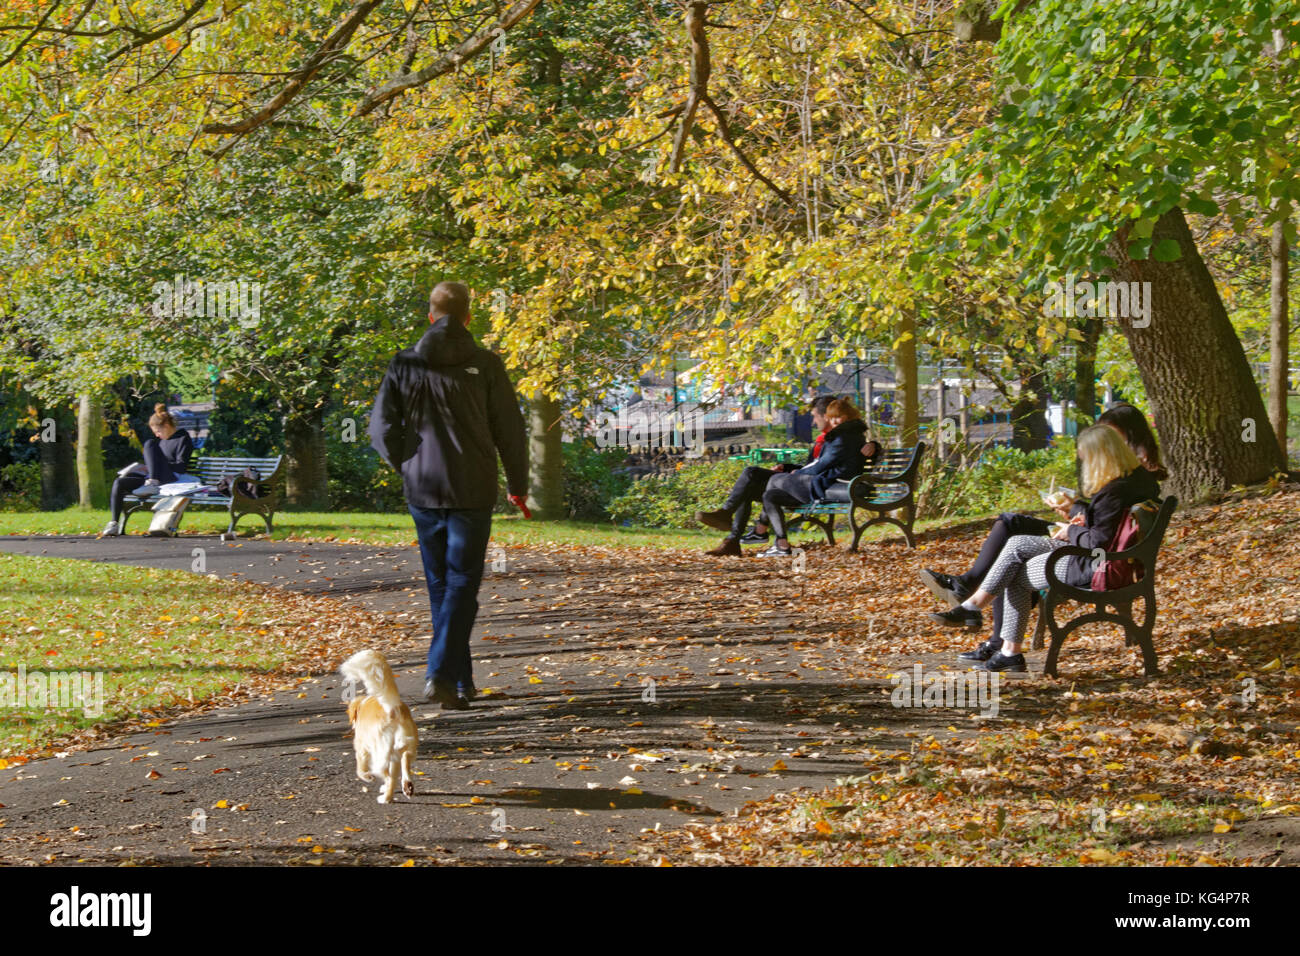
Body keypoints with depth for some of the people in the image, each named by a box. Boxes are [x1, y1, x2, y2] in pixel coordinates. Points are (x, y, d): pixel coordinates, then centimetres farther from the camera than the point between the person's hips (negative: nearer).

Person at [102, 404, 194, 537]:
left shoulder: (183, 439, -2)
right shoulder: (161, 440, 25)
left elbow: (181, 467, -12)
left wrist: (150, 467, -13)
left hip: (172, 480, -8)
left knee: (150, 444, -22)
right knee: (119, 482, -9)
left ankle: (152, 483, -38)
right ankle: (114, 523, -11)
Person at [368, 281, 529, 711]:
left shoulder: (404, 365, 0)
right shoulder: (485, 365, -6)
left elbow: (382, 431, -1)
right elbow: (509, 431, -2)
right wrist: (517, 486, 11)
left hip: (422, 493, 3)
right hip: (472, 493, -3)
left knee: (440, 584, 14)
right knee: (462, 582, 1)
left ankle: (461, 683, 18)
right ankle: (441, 673, -16)